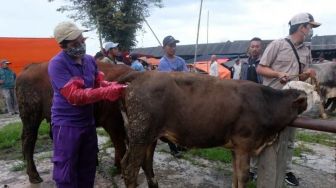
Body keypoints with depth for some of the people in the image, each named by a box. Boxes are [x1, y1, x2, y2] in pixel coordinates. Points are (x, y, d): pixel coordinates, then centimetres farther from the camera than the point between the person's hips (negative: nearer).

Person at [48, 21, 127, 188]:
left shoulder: (90, 60, 4)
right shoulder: (57, 64, -18)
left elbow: (99, 83, 8)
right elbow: (74, 95, -26)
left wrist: (112, 86, -15)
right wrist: (106, 93, -33)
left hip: (88, 122, 7)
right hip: (66, 124, -6)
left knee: (88, 166, 19)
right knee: (66, 171, 6)